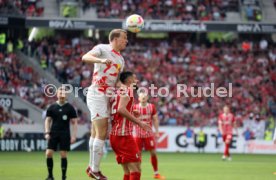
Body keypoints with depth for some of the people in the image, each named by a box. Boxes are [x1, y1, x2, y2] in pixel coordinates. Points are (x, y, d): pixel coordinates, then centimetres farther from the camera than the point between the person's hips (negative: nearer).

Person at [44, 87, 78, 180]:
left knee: (63, 155, -3)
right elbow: (48, 120, 9)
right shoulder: (52, 107, 6)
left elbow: (74, 122, 4)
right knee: (48, 154, -8)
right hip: (53, 133, 1)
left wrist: (74, 135, -4)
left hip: (65, 135, -1)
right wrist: (47, 132, -3)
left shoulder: (70, 108, 2)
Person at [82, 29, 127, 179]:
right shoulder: (102, 49, -5)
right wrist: (101, 60, -41)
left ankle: (91, 167, 22)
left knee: (96, 133, 14)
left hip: (107, 96, 8)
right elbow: (85, 57, -23)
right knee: (102, 133, -12)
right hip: (97, 94, -8)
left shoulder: (120, 59, 19)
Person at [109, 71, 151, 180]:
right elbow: (121, 109, -23)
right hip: (123, 135, -9)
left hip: (114, 135, 9)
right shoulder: (127, 89, -6)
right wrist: (139, 123, -22)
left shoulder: (118, 91, 20)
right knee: (135, 170, -11)